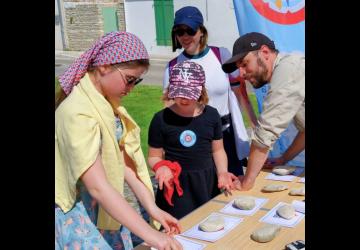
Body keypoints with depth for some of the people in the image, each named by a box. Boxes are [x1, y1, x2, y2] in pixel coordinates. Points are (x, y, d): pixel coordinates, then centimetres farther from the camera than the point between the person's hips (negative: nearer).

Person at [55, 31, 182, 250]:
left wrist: (152, 208, -9)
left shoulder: (108, 103, 1)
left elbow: (124, 159, -1)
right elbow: (97, 186, -32)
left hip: (107, 209, 8)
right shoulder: (78, 112, -26)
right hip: (80, 217, -8)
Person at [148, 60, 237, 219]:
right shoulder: (161, 119, -9)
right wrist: (162, 167, -21)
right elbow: (154, 157, 0)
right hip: (176, 186, -3)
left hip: (207, 182, 3)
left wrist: (222, 173, -6)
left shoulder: (211, 115, 1)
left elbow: (217, 150, 11)